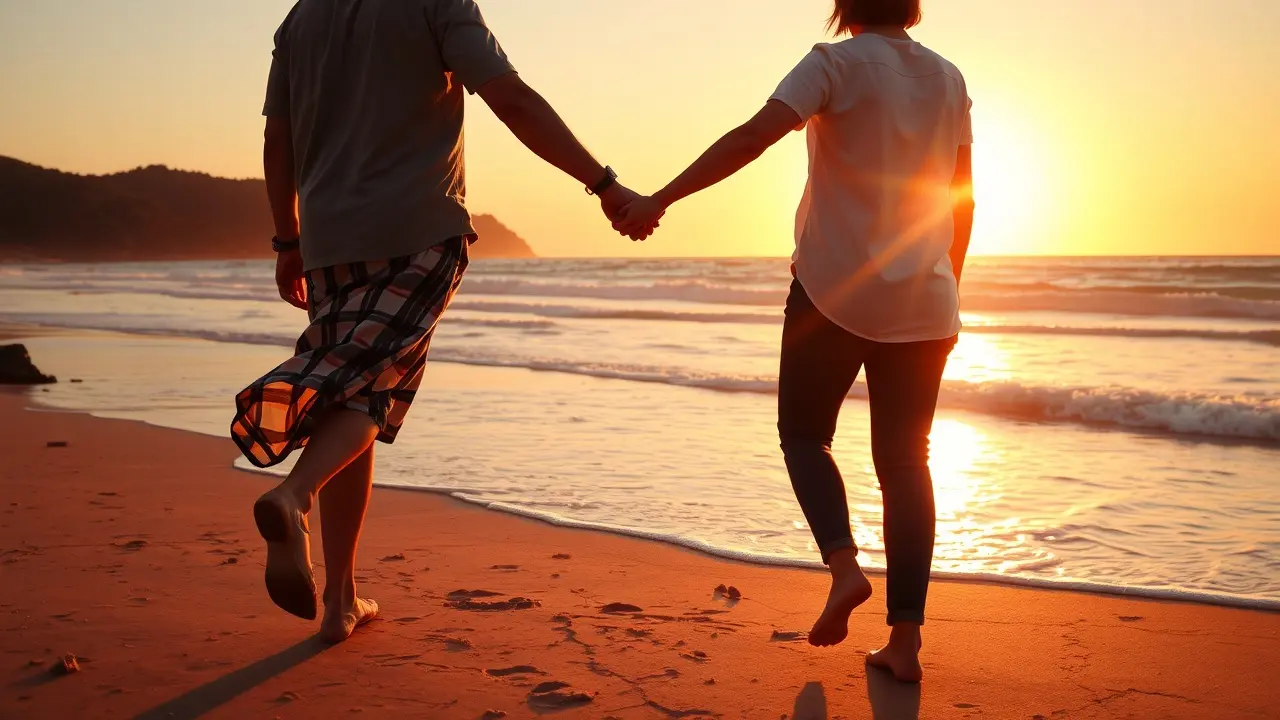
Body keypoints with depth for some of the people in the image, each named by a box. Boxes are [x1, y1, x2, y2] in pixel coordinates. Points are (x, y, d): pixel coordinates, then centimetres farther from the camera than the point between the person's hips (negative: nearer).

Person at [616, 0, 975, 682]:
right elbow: (962, 200, 13)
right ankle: (905, 638, 4)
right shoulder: (949, 79, 10)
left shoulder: (837, 64, -6)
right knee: (904, 460, 7)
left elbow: (751, 138, -20)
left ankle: (844, 564, -8)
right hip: (923, 302, 5)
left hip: (835, 291, -4)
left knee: (803, 433, 14)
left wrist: (658, 200, -20)